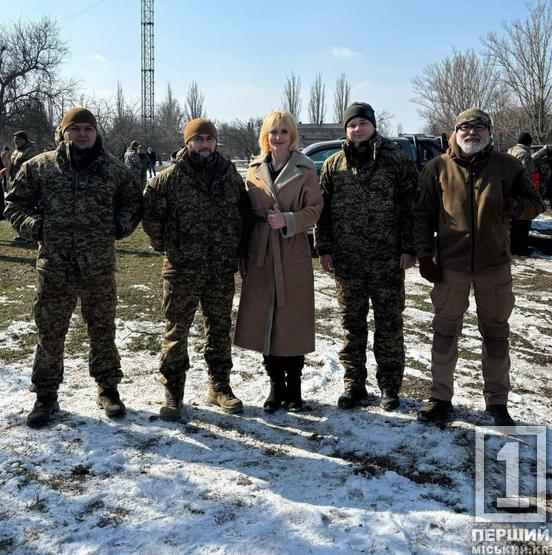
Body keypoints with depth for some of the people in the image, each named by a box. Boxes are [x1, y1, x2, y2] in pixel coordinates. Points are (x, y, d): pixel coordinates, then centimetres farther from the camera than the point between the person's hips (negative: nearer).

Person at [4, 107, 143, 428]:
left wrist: (122, 224, 0)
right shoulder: (39, 166, 2)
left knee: (103, 330, 11)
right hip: (54, 267, 0)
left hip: (99, 268, 1)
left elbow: (134, 200, 17)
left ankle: (108, 389, 28)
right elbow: (15, 202, 10)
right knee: (50, 332, 7)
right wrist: (31, 225, -6)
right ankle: (46, 395, 22)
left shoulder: (113, 169, 4)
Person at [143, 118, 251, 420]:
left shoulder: (230, 175, 7)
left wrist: (237, 248, 9)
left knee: (220, 328, 12)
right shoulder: (169, 178, -5)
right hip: (182, 268, -3)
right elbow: (150, 214, 0)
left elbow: (244, 212, 15)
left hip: (222, 269, 4)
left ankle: (219, 386, 26)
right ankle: (172, 391, 15)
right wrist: (165, 246, 1)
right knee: (177, 329, 3)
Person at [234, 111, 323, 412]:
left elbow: (314, 209, -2)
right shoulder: (255, 169, 9)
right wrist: (243, 256, 7)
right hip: (260, 255, 3)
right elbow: (247, 211, 11)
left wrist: (288, 221, -19)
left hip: (293, 255, -3)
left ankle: (293, 385, 17)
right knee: (264, 320, 5)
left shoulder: (305, 169, 0)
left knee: (293, 321, 2)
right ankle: (276, 385, 20)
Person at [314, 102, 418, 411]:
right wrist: (324, 248, 2)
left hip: (388, 258, -2)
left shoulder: (396, 160, 1)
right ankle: (354, 385, 21)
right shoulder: (334, 165, 8)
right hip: (347, 259, 2)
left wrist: (409, 248, -8)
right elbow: (323, 209, 9)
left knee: (389, 323, 6)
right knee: (352, 324, 9)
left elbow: (410, 206, -2)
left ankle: (390, 386, 18)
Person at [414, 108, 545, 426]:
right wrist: (425, 256, -3)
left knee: (496, 334, 10)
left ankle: (497, 402, 24)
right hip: (450, 265, -1)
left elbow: (536, 204, 7)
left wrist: (513, 205, -15)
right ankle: (441, 398, 21)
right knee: (446, 332, 8)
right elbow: (423, 215, 2)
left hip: (494, 266, 1)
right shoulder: (439, 168, 0)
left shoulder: (507, 166, 2)